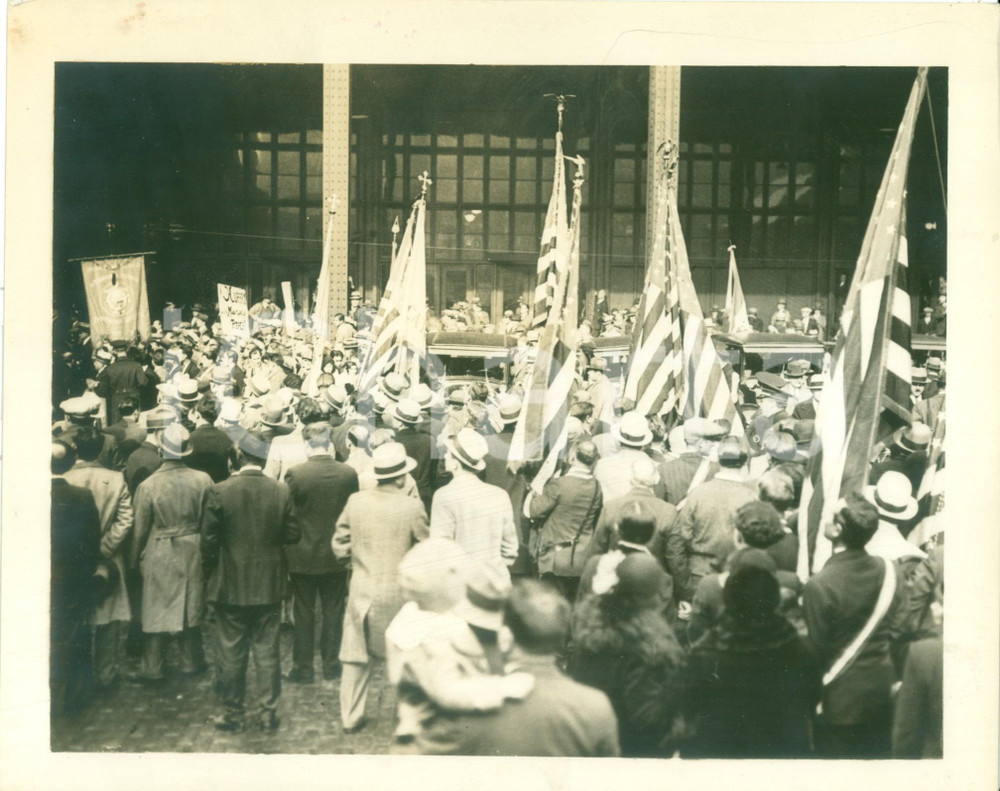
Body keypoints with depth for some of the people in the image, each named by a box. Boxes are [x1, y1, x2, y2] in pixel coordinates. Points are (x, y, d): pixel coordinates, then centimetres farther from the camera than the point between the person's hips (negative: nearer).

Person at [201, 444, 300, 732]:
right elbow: (292, 535, -3)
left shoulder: (220, 491, -13)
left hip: (231, 585, -2)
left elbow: (209, 539, -9)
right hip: (269, 585, 2)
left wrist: (211, 567, 8)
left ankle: (233, 713, 21)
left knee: (231, 653, 11)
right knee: (267, 650, 12)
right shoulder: (281, 491, -8)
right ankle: (268, 712, 18)